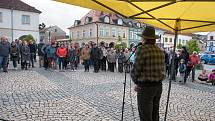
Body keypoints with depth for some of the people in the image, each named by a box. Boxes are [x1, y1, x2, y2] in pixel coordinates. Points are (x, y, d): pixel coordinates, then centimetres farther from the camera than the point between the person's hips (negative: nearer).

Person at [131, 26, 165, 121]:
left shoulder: (142, 49, -15)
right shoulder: (160, 51, 7)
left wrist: (136, 82, 6)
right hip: (158, 86, 8)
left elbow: (135, 70, -15)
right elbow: (162, 70, 10)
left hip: (145, 87, -7)